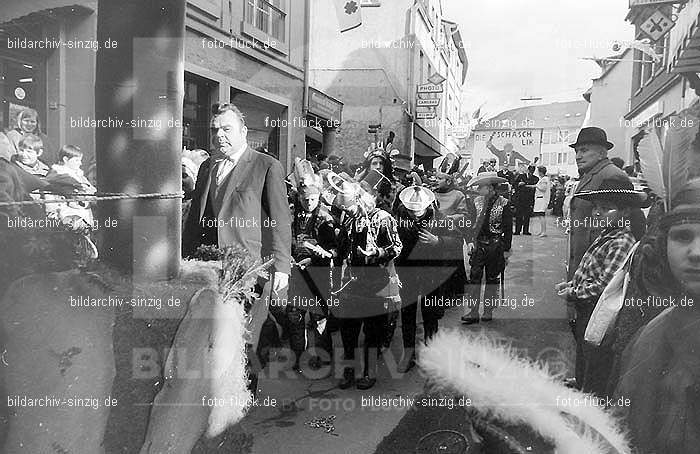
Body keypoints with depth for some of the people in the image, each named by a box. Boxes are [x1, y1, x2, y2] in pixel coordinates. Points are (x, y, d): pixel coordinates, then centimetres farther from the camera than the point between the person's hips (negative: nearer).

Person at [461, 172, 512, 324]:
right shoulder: (477, 201, 5)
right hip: (478, 245, 3)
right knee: (474, 277, -1)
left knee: (492, 279, 8)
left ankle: (488, 311, 20)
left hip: (496, 246, -3)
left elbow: (508, 229, -5)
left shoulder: (503, 204, -7)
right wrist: (470, 241, -3)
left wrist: (506, 250, -6)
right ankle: (473, 313, 3)